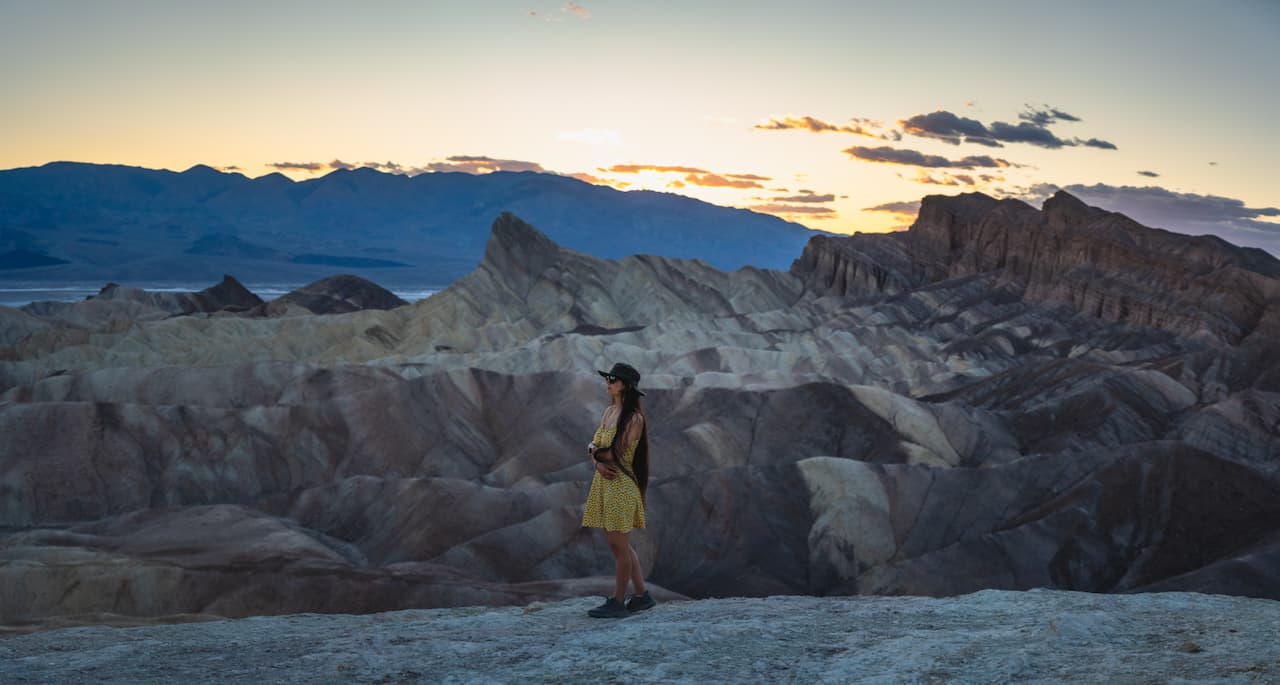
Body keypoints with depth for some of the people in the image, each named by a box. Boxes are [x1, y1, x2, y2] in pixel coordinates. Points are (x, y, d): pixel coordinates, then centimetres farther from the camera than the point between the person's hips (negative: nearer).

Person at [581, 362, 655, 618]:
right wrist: (598, 462, -10)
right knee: (619, 544, 14)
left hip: (622, 484, -9)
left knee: (619, 545, -2)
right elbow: (593, 447, 10)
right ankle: (642, 596, 23)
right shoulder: (609, 411, 11)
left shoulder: (634, 417, -13)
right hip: (604, 482, 9)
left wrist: (596, 451, -1)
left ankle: (618, 602, 7)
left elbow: (617, 454, -18)